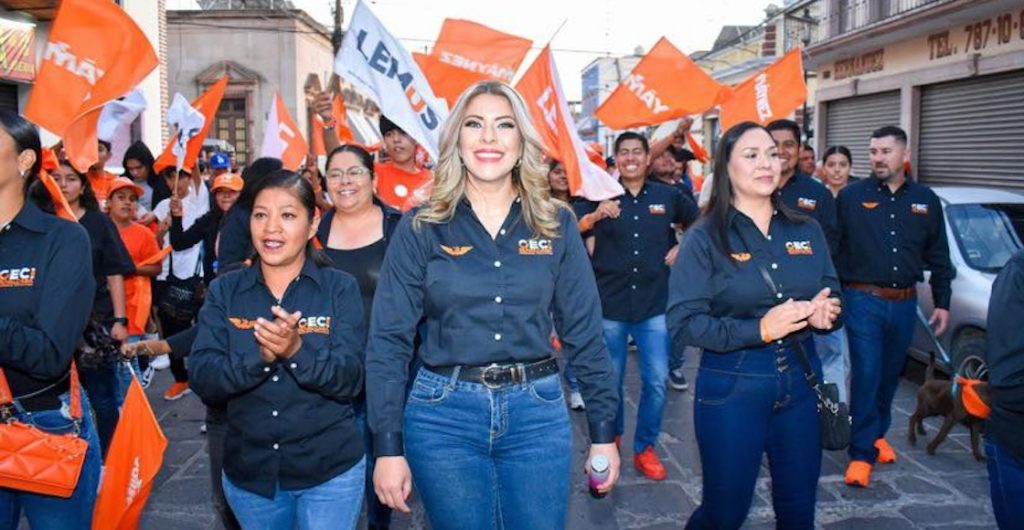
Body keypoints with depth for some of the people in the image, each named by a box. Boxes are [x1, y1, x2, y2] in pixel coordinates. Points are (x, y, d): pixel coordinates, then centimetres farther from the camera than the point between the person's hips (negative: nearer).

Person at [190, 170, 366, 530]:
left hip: (329, 471, -2)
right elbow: (202, 380, -10)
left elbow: (351, 380, -14)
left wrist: (297, 350, -32)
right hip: (249, 471, 3)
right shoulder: (225, 291, 0)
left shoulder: (340, 288, -5)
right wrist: (260, 355, -28)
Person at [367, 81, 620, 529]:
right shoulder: (420, 228, -3)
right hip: (443, 415, -1)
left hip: (537, 412, 2)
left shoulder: (557, 224, 2)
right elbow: (388, 340, -4)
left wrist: (604, 431, 4)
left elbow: (584, 332, 5)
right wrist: (387, 445, -7)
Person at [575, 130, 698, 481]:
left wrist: (683, 247, 3)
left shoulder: (668, 196, 5)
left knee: (657, 380, -2)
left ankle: (645, 448, 16)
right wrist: (595, 217, -21)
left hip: (655, 304, 1)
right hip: (609, 303, -1)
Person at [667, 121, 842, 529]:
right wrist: (759, 330, -25)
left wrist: (826, 311, -10)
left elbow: (832, 295, 14)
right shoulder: (706, 238, -9)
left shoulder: (807, 231, 5)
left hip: (800, 378, 5)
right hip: (732, 385, -4)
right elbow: (683, 322, -15)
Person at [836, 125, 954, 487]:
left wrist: (942, 303, 10)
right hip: (863, 301, -3)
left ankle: (877, 434, 35)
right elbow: (832, 249, -4)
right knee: (866, 376, -5)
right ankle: (862, 454, 2)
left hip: (904, 303, 4)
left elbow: (938, 256, 12)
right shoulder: (851, 196, -2)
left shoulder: (925, 200, 7)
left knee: (890, 375, 15)